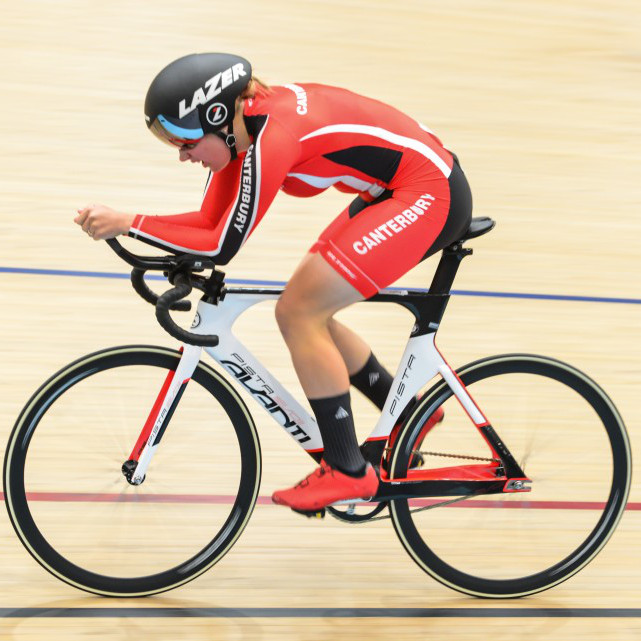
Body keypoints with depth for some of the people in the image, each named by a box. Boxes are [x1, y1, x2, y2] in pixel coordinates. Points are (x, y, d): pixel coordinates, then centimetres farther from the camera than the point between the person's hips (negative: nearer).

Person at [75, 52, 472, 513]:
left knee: (300, 311, -12)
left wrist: (127, 224, -21)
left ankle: (348, 472, -2)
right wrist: (117, 225, -11)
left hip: (430, 196, -10)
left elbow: (222, 247, -24)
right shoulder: (239, 125, 1)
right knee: (304, 312, 8)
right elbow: (210, 222, 2)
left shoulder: (270, 138, -26)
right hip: (392, 193, 10)